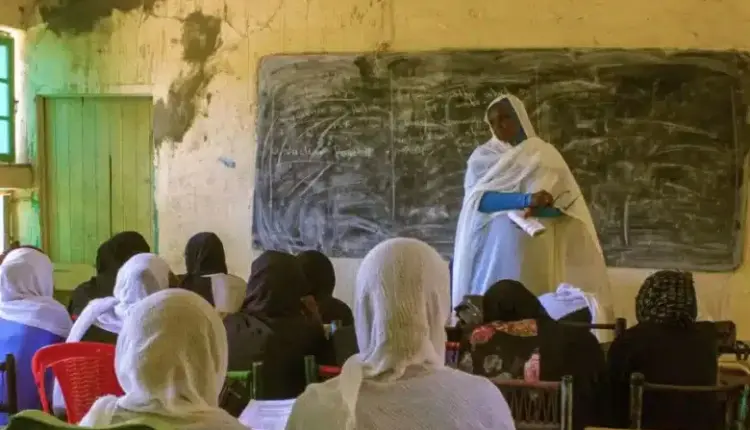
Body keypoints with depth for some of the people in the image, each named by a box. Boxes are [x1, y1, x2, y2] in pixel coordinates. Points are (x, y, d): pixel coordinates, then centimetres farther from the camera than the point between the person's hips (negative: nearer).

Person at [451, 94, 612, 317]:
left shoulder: (544, 154, 10)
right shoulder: (482, 157, 7)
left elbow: (567, 204, 2)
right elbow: (478, 200, -9)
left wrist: (539, 208, -19)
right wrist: (526, 200, -20)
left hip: (538, 251, 1)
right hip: (497, 250, -1)